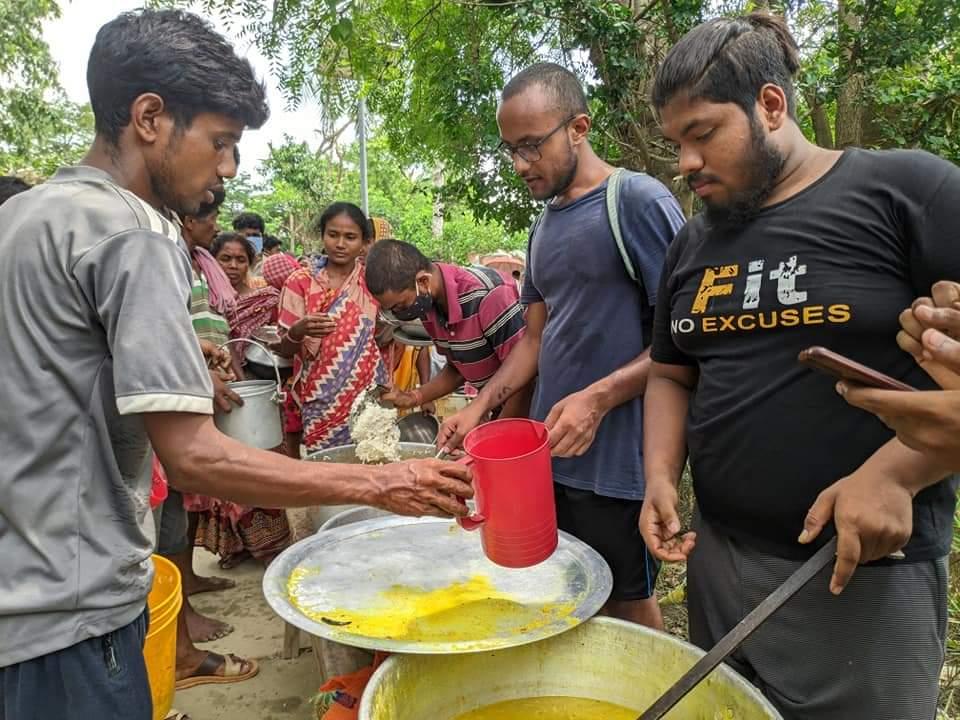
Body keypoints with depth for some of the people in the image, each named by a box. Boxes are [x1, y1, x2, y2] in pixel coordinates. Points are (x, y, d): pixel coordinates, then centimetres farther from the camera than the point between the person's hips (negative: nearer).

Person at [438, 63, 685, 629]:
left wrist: (598, 399, -23)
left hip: (618, 461, -7)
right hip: (549, 455, 7)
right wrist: (482, 406, 5)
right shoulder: (544, 226, 12)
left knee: (628, 609, 11)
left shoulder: (638, 201, -11)